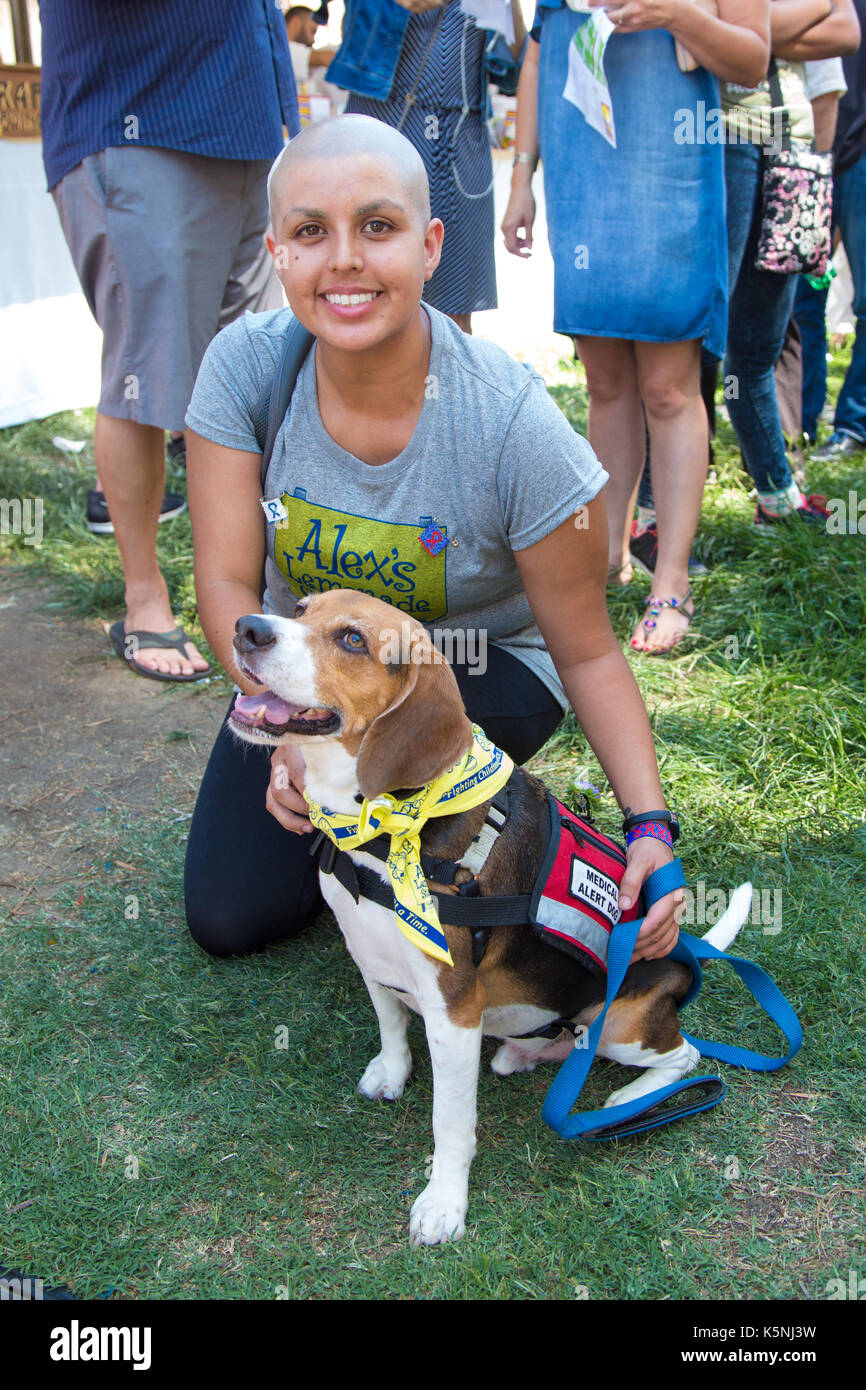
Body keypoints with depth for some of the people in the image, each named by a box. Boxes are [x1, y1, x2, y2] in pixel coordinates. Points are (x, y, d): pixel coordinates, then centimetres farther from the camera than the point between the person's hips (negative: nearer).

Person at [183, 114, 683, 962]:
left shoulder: (516, 424, -29)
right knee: (226, 919, -3)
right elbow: (228, 584, -18)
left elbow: (588, 655, -20)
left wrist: (651, 827, -30)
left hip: (485, 676, -2)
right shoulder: (245, 363, -20)